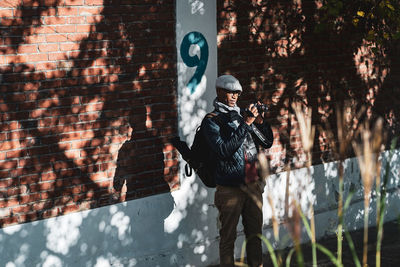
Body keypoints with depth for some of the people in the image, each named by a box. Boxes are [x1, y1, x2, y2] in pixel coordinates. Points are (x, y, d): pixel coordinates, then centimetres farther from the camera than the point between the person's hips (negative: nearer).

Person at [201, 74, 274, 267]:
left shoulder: (244, 114, 11)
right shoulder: (212, 121, -5)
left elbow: (267, 143, 14)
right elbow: (224, 150, -19)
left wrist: (261, 121, -3)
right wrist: (245, 124, -20)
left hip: (253, 185, 6)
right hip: (230, 188, -6)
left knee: (255, 233, 13)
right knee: (228, 236, 1)